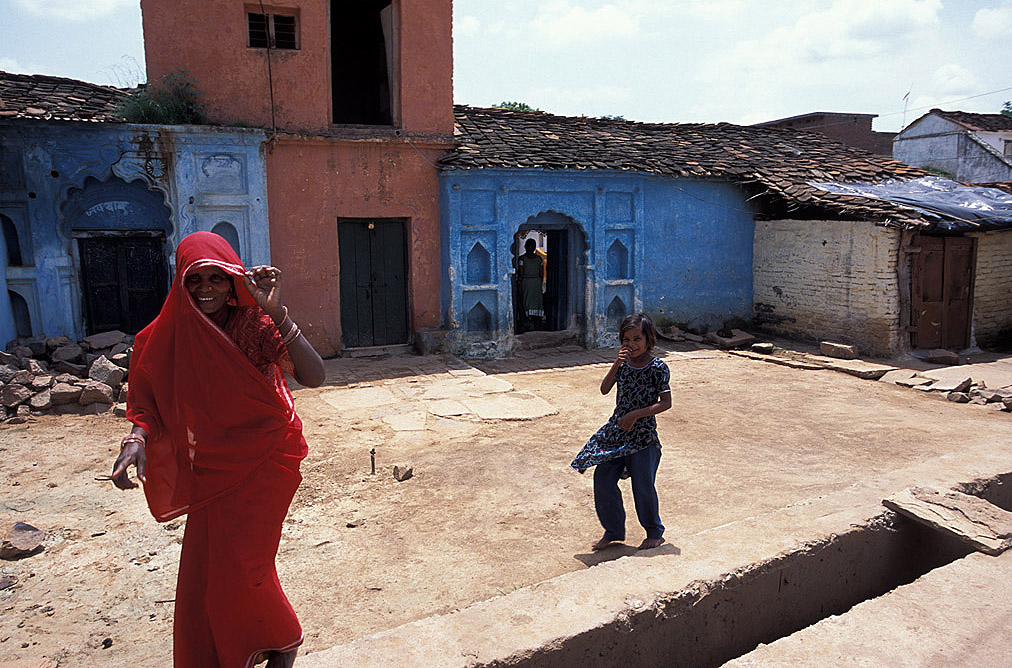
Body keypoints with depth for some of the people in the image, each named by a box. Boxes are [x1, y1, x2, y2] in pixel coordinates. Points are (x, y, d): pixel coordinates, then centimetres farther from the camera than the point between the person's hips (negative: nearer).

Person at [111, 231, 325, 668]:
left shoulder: (253, 325, -17)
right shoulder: (173, 333, -4)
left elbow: (314, 377, -31)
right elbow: (148, 396, 4)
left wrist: (276, 312, -41)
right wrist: (137, 437, -17)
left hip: (261, 463, -4)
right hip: (210, 468, 5)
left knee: (240, 570, -1)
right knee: (202, 572, 12)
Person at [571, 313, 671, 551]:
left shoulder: (657, 368, -11)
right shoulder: (623, 363, 4)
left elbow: (666, 402, -13)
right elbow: (605, 389, -4)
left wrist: (636, 415, -19)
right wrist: (617, 364, -16)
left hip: (643, 435, -5)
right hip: (616, 431, 5)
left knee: (643, 486, 4)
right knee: (603, 479, 4)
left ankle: (654, 532, 30)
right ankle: (613, 531, 23)